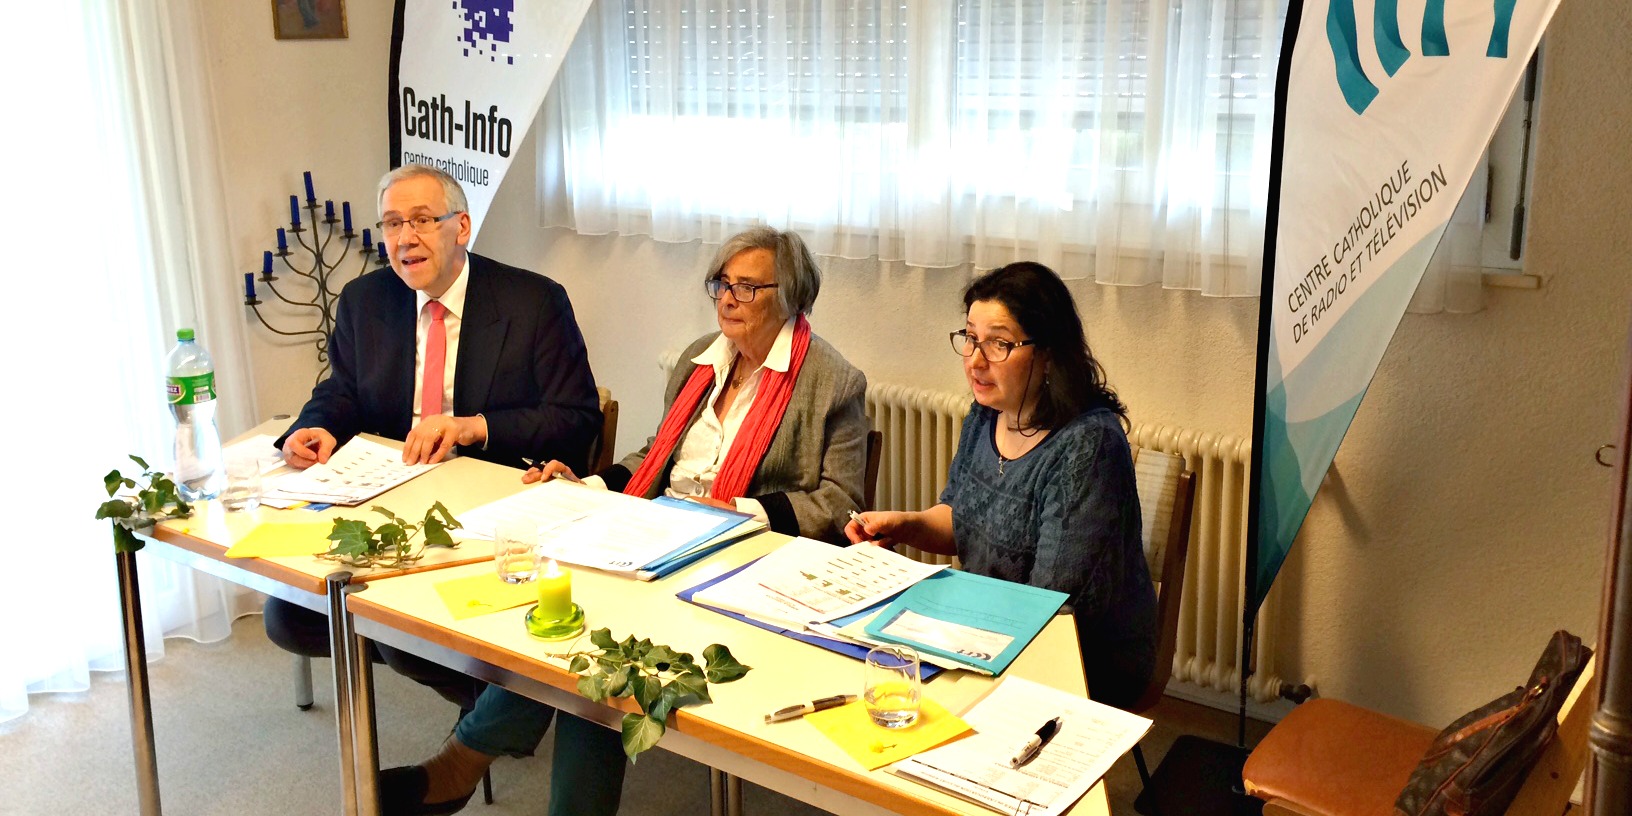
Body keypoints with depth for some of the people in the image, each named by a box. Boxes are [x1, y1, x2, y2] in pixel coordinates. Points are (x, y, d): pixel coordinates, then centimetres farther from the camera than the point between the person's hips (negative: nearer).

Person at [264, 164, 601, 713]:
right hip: (391, 499, 6)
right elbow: (342, 394, 18)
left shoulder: (536, 302, -6)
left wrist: (473, 427, -24)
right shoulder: (364, 301, 10)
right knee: (288, 616, -9)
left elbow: (577, 420, -10)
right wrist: (316, 429, -8)